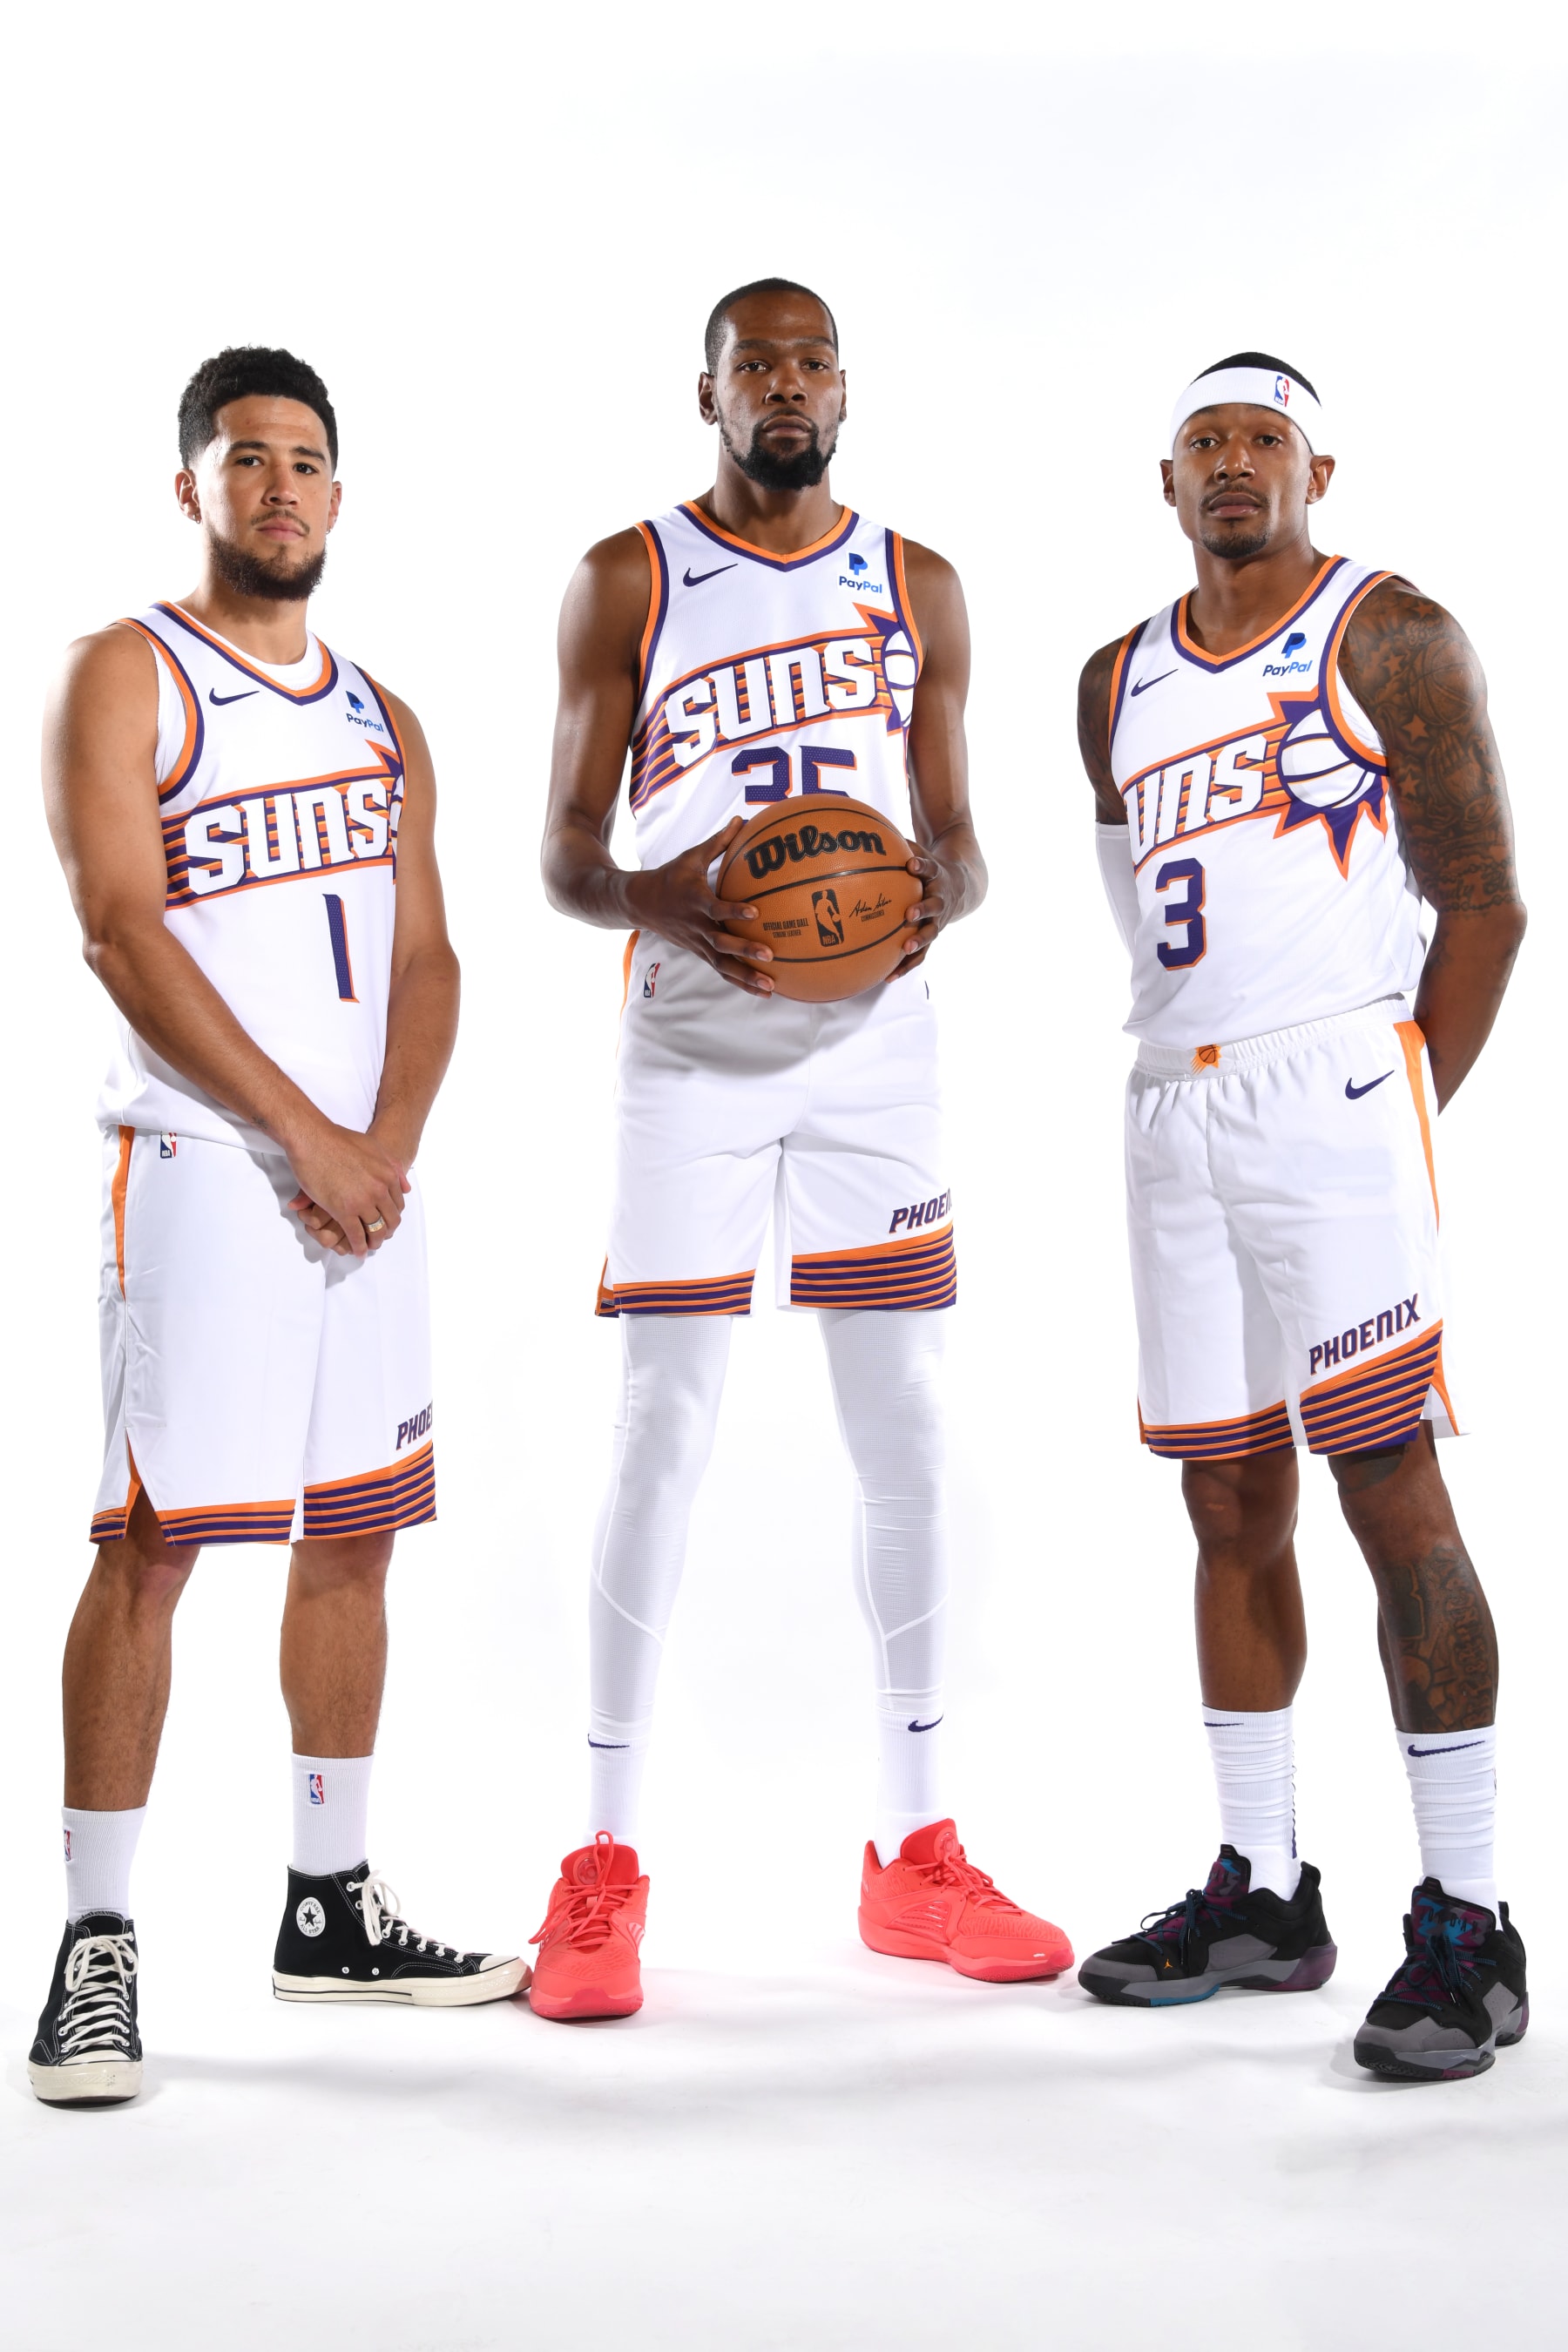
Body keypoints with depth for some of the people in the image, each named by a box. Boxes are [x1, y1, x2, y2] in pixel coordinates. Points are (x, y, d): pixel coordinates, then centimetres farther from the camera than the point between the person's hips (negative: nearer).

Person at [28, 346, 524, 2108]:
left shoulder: (380, 720, 18)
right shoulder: (125, 676, -1)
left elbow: (425, 957, 12)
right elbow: (121, 934, -12)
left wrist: (390, 1142, -6)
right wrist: (306, 1138, -15)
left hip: (369, 1173, 7)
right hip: (201, 1166, -6)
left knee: (353, 1533, 10)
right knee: (150, 1543, -7)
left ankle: (332, 1910, 22)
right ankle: (94, 1951, 3)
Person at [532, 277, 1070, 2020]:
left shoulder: (917, 585, 13)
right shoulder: (625, 580, 5)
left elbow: (958, 836, 13)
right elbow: (564, 853, 1)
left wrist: (939, 892, -11)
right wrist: (655, 902, -21)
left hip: (876, 1039, 3)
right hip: (690, 1043, -3)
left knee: (903, 1427, 2)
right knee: (663, 1427, -4)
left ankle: (915, 1849, 14)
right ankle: (603, 1860, 8)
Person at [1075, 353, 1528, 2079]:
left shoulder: (1392, 637, 1)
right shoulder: (1116, 684, 18)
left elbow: (1483, 903, -2)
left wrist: (1410, 1117, -7)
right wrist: (1195, 1077, 14)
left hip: (1332, 1093, -6)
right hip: (1172, 1112, 6)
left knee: (1390, 1493, -9)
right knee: (1229, 1503, 8)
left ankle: (1465, 1923, -1)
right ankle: (1261, 1891, 18)